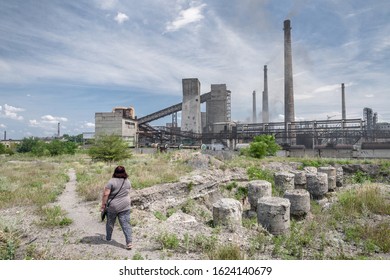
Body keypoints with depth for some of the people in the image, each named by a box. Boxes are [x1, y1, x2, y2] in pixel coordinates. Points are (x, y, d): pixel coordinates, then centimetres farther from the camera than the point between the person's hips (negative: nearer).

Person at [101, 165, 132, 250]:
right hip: (125, 207, 2)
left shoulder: (111, 181, -11)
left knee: (110, 223, 19)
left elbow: (106, 194, -15)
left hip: (112, 207, -2)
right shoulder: (128, 181, 2)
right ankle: (129, 242, -2)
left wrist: (103, 205, -8)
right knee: (126, 224, 3)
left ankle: (108, 238, 37)